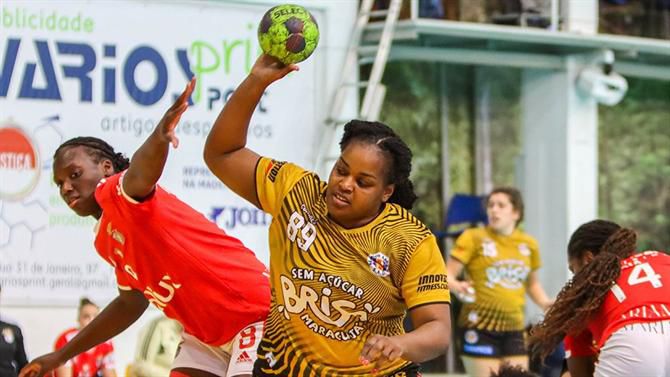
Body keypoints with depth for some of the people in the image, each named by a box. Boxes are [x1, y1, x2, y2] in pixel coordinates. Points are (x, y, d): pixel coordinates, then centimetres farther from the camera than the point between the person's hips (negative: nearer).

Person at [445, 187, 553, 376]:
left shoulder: (528, 244, 10)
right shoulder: (473, 238, -3)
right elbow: (447, 275, -8)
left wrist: (545, 303, 7)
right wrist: (457, 287, -30)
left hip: (514, 328, 5)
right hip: (479, 327, -5)